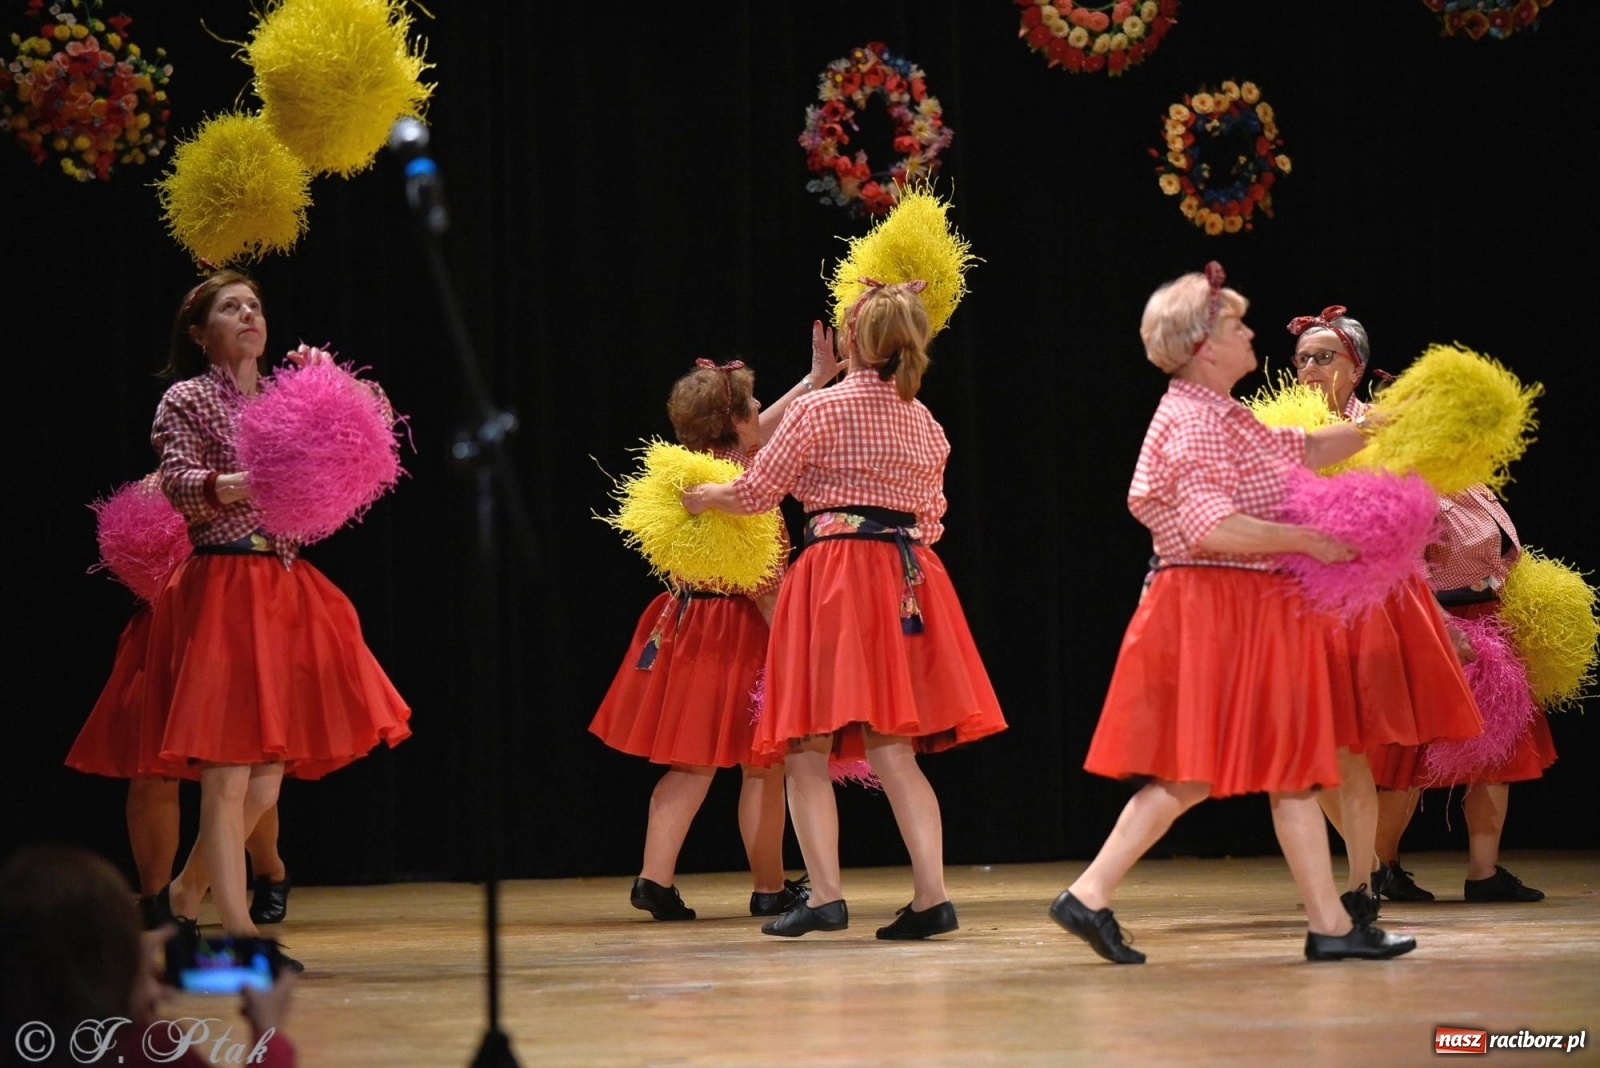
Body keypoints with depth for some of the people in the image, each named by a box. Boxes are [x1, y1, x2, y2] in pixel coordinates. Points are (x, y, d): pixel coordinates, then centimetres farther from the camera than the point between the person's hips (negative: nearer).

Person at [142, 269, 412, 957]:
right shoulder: (187, 401, 1)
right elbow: (179, 487, -13)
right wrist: (238, 485, -32)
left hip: (287, 590, 6)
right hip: (222, 586, -6)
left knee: (268, 773, 7)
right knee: (229, 768, -11)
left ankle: (185, 893, 25)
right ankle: (237, 928, -12)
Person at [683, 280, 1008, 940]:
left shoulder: (818, 410, -5)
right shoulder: (926, 423, 12)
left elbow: (754, 494, 1)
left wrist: (704, 496, 20)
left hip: (836, 571, -5)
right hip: (910, 576, 5)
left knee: (807, 748, 1)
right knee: (892, 750, 4)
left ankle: (825, 896, -8)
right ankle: (931, 895, -7)